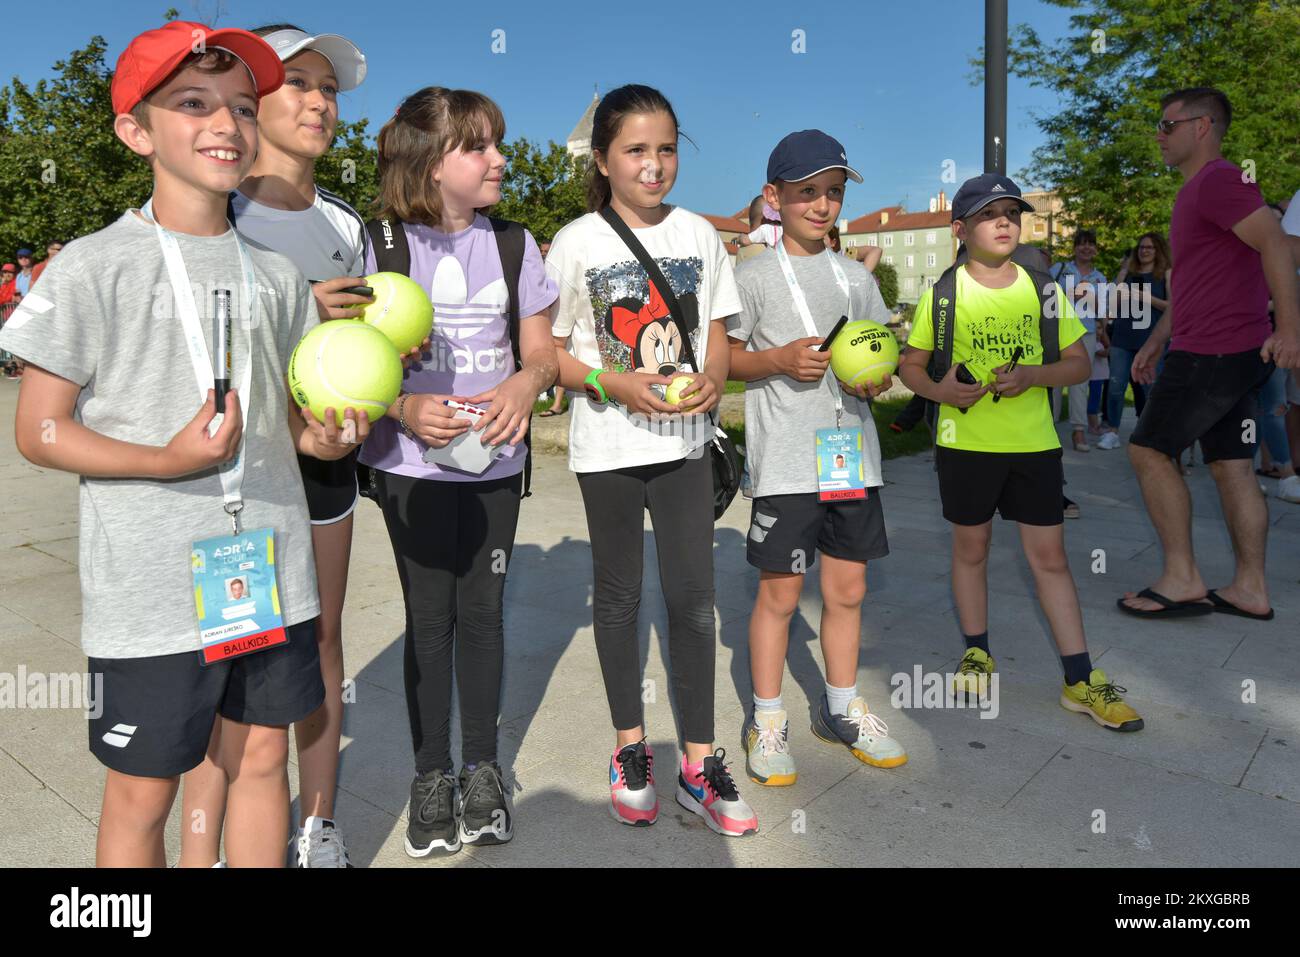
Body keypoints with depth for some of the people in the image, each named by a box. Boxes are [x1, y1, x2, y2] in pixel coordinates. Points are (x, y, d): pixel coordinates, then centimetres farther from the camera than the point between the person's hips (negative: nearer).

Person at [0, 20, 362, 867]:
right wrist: (167, 460, -21)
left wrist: (323, 437, -5)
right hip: (153, 592, -4)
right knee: (144, 790, 9)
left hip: (273, 574, 5)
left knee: (262, 757, 16)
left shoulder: (277, 272, 7)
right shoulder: (96, 267, -8)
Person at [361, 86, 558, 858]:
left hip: (495, 462, 2)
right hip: (413, 466, -2)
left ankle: (483, 766, 25)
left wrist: (526, 383, -16)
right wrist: (404, 409, -23)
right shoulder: (382, 246, -4)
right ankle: (432, 774, 22)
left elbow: (542, 350, 6)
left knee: (483, 612, 8)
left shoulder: (513, 244, 6)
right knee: (429, 617, 6)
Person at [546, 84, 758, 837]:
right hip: (608, 445, -2)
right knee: (620, 595, 12)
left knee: (694, 599, 3)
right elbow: (549, 350, -4)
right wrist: (614, 384, -20)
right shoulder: (577, 243, -5)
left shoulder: (698, 233, 4)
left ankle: (700, 766, 18)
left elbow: (716, 331, 9)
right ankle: (632, 749, 30)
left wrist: (713, 378, -12)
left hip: (685, 442, 2)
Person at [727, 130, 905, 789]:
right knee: (780, 592, 0)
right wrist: (781, 360, -17)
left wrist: (879, 377, -1)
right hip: (785, 459, -5)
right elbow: (723, 359, -2)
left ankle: (841, 709, 28)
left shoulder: (856, 279, 14)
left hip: (852, 450, 5)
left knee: (848, 588, 11)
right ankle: (765, 720, 17)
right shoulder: (755, 277, -1)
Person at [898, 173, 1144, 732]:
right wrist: (939, 389, -17)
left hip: (1034, 443, 1)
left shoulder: (1043, 290, 4)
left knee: (1050, 555, 3)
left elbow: (1080, 363, 6)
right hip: (965, 443, -1)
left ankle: (1081, 680, 12)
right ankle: (977, 655, 30)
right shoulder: (942, 295, -1)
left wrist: (1029, 376, -14)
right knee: (971, 548, 11)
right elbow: (910, 365, 5)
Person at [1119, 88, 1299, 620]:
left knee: (1148, 452, -5)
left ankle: (1181, 580, 0)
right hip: (1231, 355, 10)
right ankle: (1251, 589, 14)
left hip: (1211, 354, -10)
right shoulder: (1198, 190, 22)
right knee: (1231, 467, 9)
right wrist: (1156, 342, 25)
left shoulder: (1218, 180, -11)